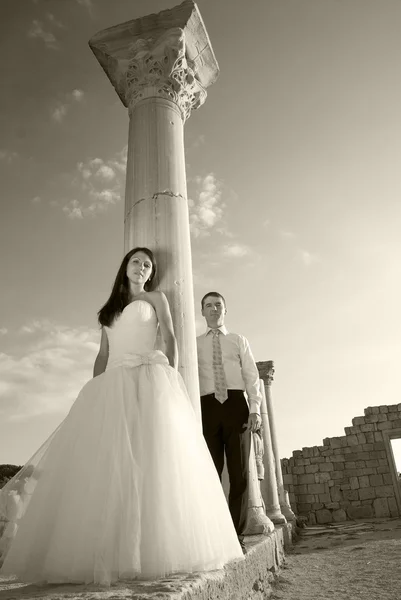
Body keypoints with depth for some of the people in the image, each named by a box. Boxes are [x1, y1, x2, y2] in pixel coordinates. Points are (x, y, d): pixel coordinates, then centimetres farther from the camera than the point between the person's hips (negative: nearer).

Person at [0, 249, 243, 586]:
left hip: (148, 380, -4)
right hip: (112, 385, 4)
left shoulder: (156, 298, 16)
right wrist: (93, 392, 9)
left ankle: (151, 551, -12)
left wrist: (171, 379, -10)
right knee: (101, 462, -9)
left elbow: (170, 338, 5)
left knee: (150, 456, -15)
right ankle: (102, 555, -7)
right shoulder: (110, 308, 27)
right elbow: (103, 355, 21)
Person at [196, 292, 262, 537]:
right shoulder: (194, 344, 15)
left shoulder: (239, 340, 16)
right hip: (207, 407, 0)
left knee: (240, 471, 1)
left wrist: (255, 409, -5)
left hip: (236, 404, 1)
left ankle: (237, 533, 10)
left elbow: (251, 376, 8)